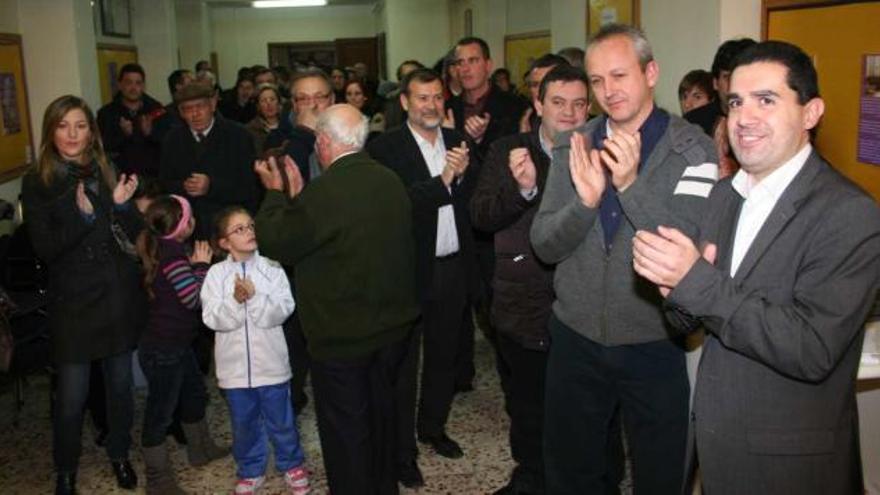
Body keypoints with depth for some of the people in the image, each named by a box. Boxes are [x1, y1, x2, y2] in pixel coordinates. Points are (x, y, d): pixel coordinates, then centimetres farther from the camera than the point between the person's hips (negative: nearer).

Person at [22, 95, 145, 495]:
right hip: (73, 300, -2)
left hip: (119, 295, 3)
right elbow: (45, 249, -11)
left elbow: (134, 234, 4)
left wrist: (122, 204, -16)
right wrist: (82, 216, -25)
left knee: (120, 384, 13)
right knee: (71, 397, 2)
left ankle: (119, 454, 35)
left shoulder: (108, 173, 2)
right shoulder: (37, 183, -5)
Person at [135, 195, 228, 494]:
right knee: (161, 411, 1)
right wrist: (201, 265, -11)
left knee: (194, 395, 24)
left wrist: (197, 264, 1)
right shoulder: (172, 251, -21)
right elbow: (195, 299, -23)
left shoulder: (162, 247, 8)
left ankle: (201, 450, 44)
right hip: (163, 349, -10)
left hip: (177, 344, 10)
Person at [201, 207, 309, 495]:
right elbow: (212, 318, -10)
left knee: (281, 421, 13)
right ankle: (250, 471, 34)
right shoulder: (217, 274, -3)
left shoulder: (272, 269, -4)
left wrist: (254, 297, -25)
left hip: (270, 361, -1)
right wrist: (235, 301, -25)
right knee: (244, 424, 16)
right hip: (235, 364, 1)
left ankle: (292, 465, 33)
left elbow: (282, 311, -13)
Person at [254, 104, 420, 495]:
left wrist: (276, 194, 1)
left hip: (342, 335, -7)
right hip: (392, 326, 7)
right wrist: (297, 196, 8)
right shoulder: (391, 182, -1)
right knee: (380, 416, 25)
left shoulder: (324, 192, -24)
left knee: (346, 431, 10)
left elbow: (276, 243, -14)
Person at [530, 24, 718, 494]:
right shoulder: (572, 147, 1)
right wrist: (584, 200, -22)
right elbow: (544, 246, -3)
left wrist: (632, 185, -32)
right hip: (576, 338, 4)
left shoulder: (693, 148, -10)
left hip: (656, 345, -3)